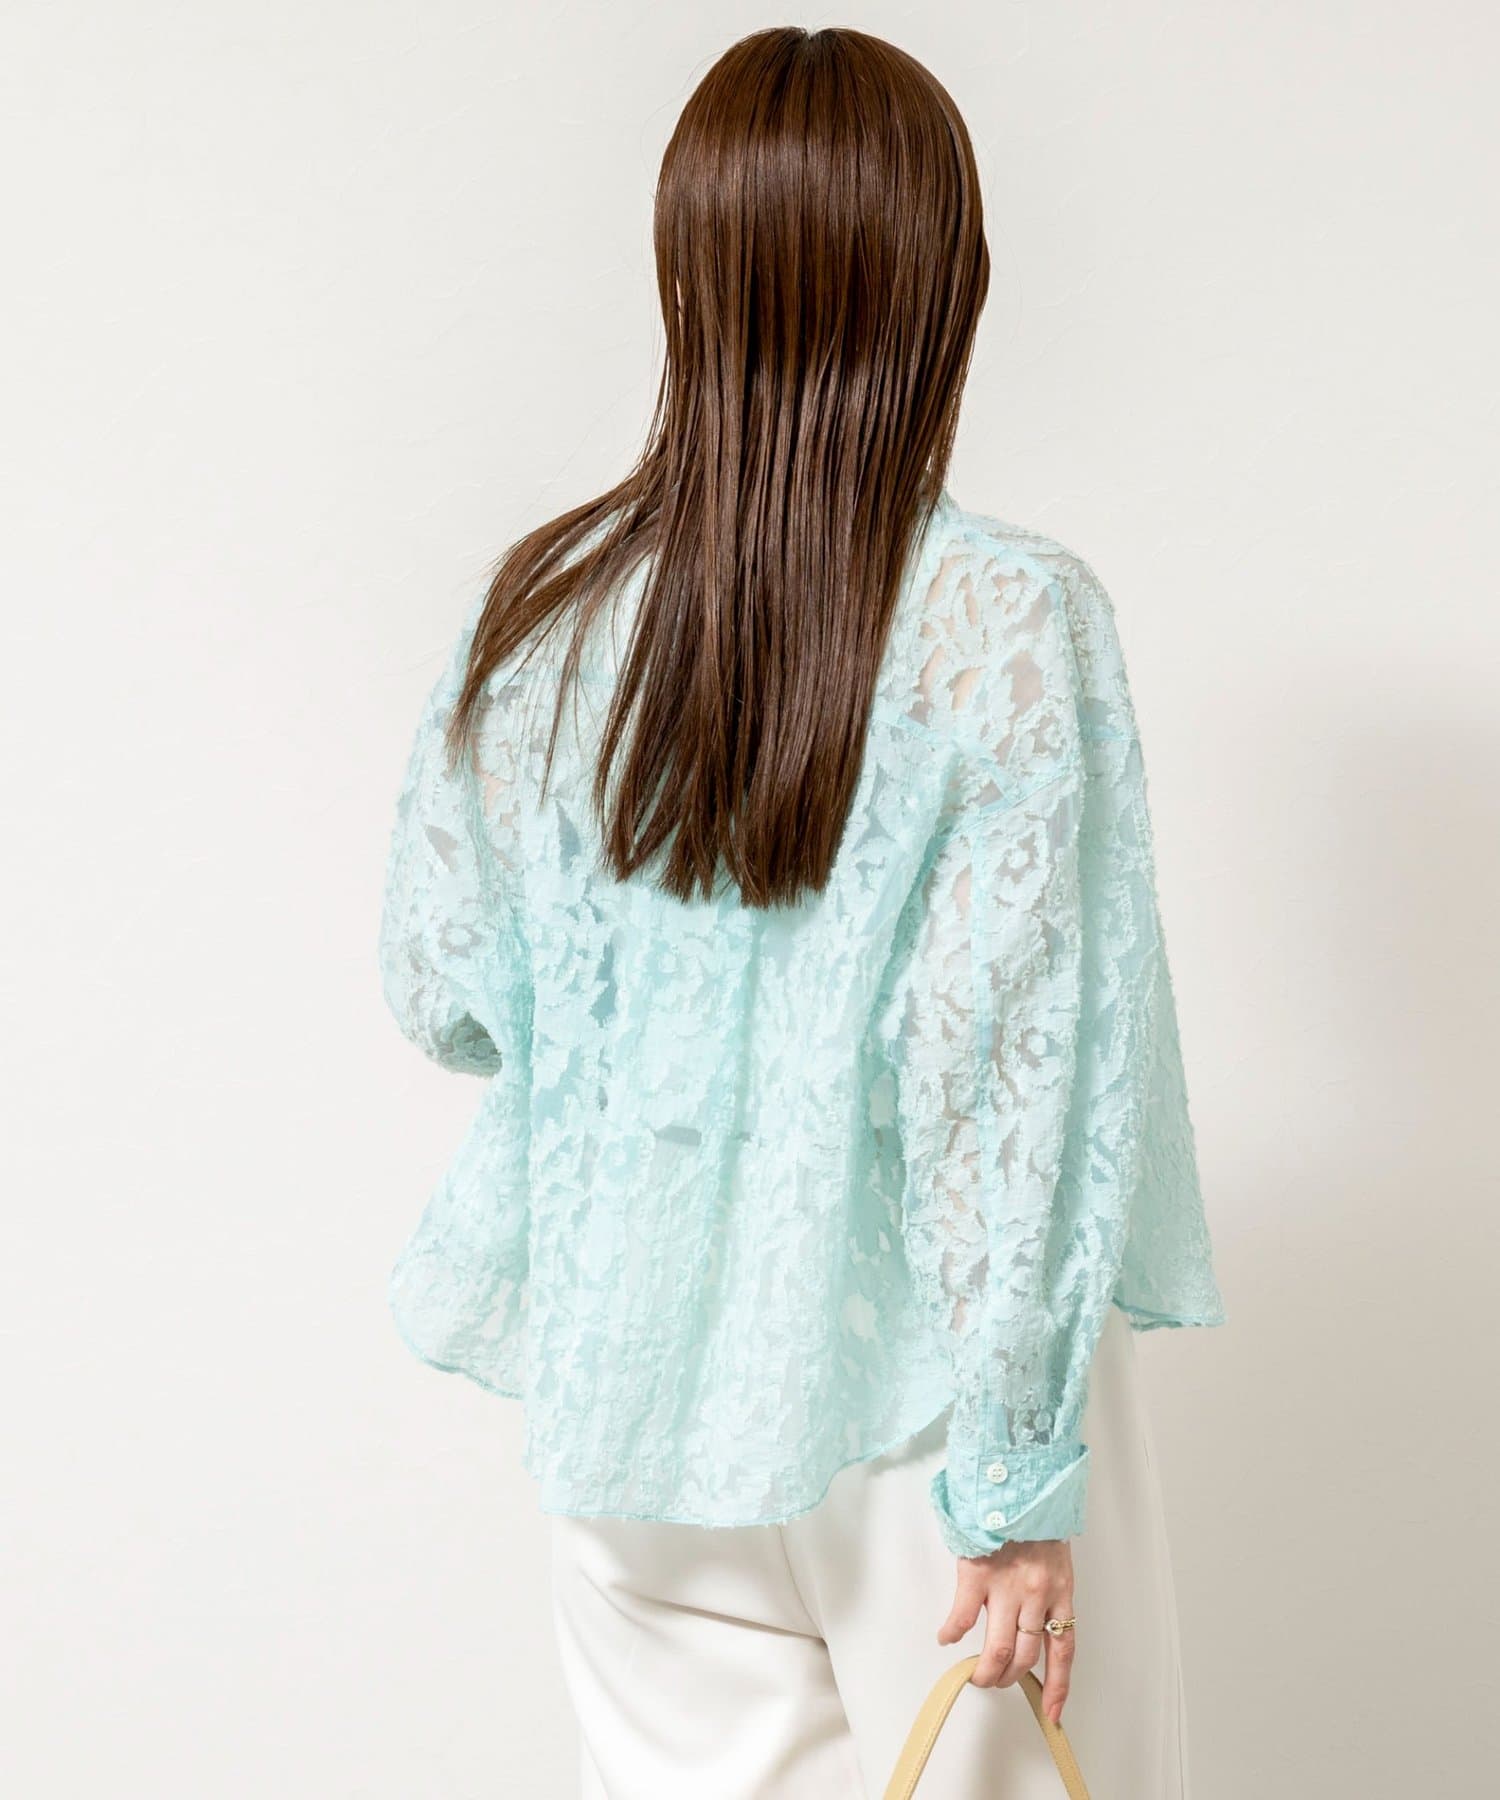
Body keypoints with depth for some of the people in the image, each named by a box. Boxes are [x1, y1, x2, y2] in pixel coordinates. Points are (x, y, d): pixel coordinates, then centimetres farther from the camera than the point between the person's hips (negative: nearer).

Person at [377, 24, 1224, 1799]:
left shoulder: (543, 607, -5)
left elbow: (441, 991, 3)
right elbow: (1008, 1085, -17)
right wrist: (1022, 1483, -10)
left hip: (633, 1375, 4)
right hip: (915, 1392, -3)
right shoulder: (1012, 619, -16)